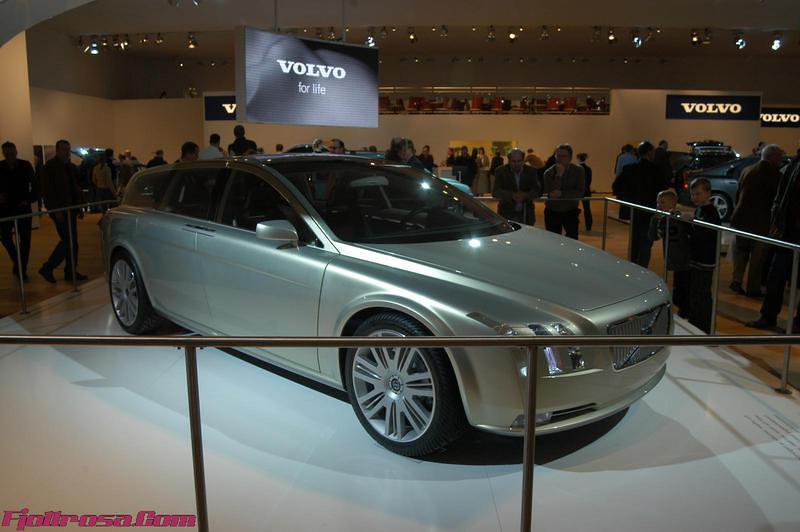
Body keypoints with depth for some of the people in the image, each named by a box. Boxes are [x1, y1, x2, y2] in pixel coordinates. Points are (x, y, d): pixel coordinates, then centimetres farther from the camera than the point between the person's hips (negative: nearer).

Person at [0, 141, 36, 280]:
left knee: (25, 239, -2)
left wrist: (29, 200, -9)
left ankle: (22, 270, 8)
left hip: (23, 207, -1)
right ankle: (17, 263, 25)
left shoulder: (25, 166, -2)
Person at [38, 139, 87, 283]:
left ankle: (70, 272, 14)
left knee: (72, 241, 7)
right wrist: (56, 210, -17)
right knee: (67, 240, -12)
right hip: (59, 210, -7)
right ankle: (47, 268, 1)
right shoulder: (50, 167, -7)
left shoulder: (71, 167, 15)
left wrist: (79, 208, 15)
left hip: (71, 209, 8)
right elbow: (47, 191, -12)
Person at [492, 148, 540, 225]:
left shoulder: (531, 171, 4)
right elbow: (495, 192, -9)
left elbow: (538, 190, 0)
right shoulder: (500, 171, -1)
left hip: (526, 215, 2)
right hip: (507, 215, -2)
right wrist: (512, 195, -24)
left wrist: (526, 195, -21)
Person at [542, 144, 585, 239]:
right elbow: (550, 193, -21)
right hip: (552, 213, 0)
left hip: (571, 212, 0)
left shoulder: (578, 171, -6)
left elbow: (580, 193, -15)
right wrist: (559, 175, -25)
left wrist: (561, 193, -24)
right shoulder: (549, 172, -9)